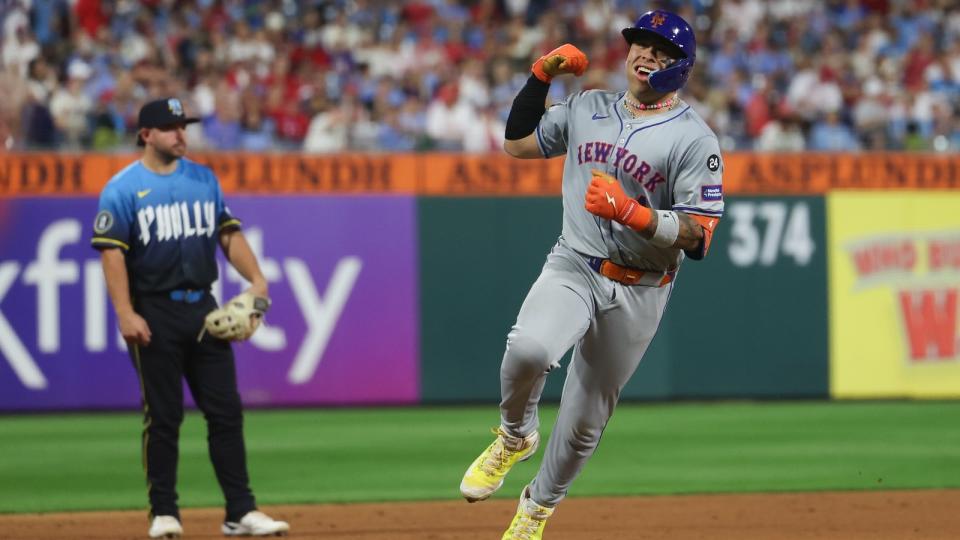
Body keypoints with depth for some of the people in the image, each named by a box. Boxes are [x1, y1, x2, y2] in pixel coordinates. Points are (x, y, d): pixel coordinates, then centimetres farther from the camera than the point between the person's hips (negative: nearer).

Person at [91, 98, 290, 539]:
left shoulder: (204, 179, 12)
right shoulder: (122, 188, -4)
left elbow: (228, 233, 15)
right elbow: (111, 252, -10)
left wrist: (256, 278, 0)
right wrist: (126, 315, -18)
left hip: (203, 309, 5)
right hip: (155, 312, -5)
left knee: (226, 410, 1)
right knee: (163, 416, 0)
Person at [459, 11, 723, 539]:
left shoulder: (694, 139, -8)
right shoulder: (587, 108, 8)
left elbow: (697, 235, -14)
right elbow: (517, 141, 19)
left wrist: (631, 212, -28)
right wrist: (541, 75, 7)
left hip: (638, 292, -2)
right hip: (571, 267, 2)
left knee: (584, 421, 6)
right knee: (529, 347, -31)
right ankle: (514, 437, -1)